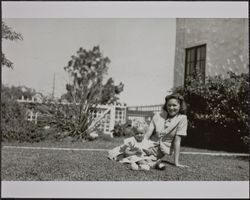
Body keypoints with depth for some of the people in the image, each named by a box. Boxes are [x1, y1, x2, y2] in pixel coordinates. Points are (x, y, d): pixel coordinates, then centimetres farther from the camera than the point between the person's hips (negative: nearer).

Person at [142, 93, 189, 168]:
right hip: (151, 145, 4)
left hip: (162, 149, -4)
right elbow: (148, 134, -6)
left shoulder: (182, 118, -10)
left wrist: (176, 163, -17)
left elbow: (177, 140, -13)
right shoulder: (158, 116, -1)